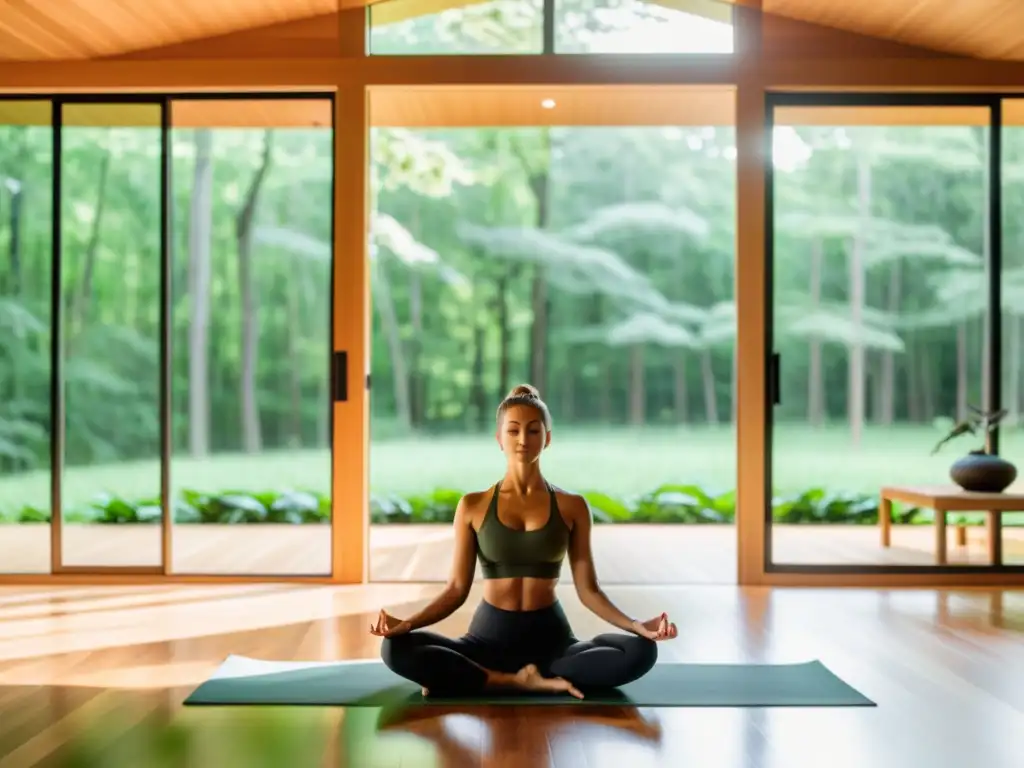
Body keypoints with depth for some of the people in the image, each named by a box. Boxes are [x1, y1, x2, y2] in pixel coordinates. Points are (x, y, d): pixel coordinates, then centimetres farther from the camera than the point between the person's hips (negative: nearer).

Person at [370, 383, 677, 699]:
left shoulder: (572, 506, 2)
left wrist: (636, 625, -15)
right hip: (490, 636, -1)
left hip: (551, 638, 1)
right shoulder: (473, 506, 2)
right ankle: (528, 681, -20)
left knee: (640, 651, -28)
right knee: (397, 649, -27)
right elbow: (457, 588, 0)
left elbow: (587, 588, 1)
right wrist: (407, 623, -16)